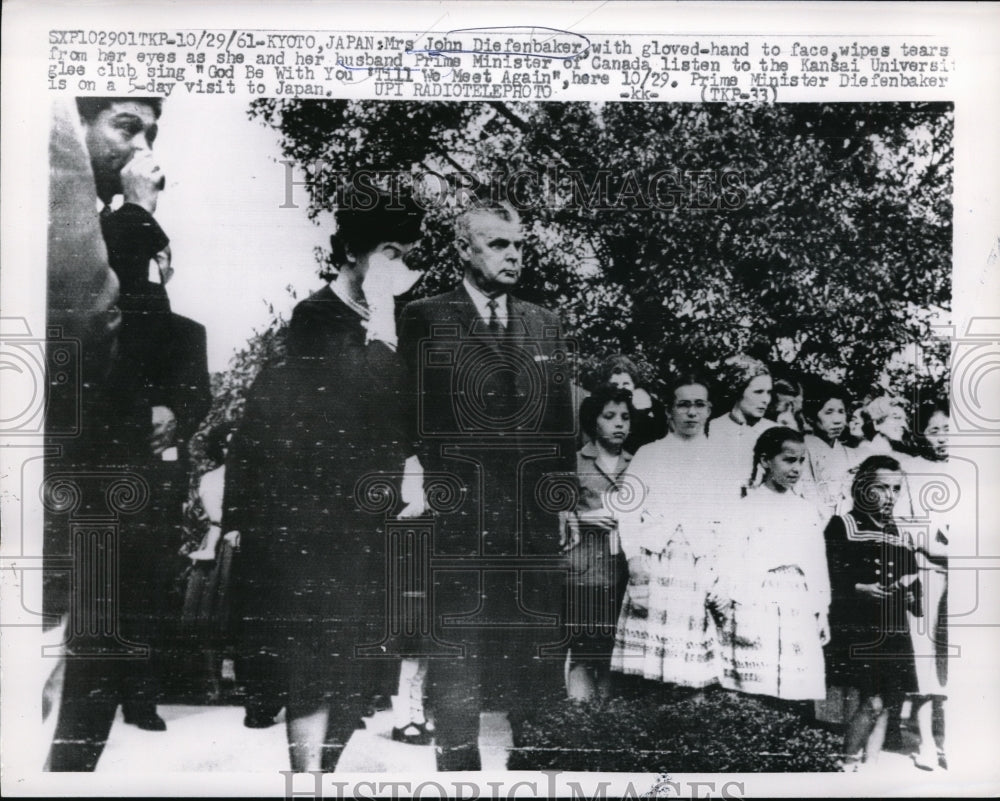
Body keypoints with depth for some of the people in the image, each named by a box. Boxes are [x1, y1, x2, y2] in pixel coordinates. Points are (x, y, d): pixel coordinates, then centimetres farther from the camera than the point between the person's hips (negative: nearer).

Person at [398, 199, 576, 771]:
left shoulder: (546, 325, 15)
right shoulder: (425, 320, 2)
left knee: (538, 654, 9)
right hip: (458, 514, -4)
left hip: (537, 523, 4)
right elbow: (414, 417, -1)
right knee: (458, 651, 3)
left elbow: (565, 423, 15)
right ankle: (458, 758, 17)